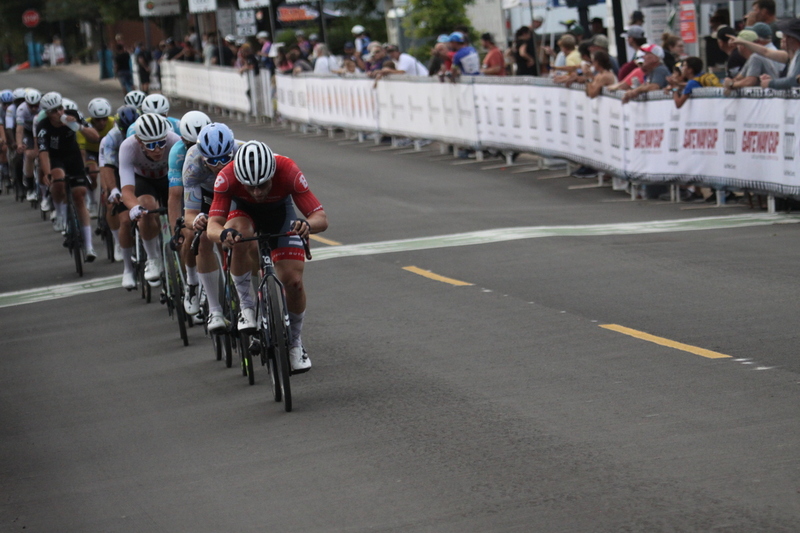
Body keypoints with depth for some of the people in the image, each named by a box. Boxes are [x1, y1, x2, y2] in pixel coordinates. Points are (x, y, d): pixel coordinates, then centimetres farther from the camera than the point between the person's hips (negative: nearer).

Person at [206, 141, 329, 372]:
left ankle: (295, 343, 12)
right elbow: (213, 225, -40)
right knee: (240, 236, -37)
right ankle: (247, 308, -17)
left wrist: (307, 225, -60)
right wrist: (223, 234, -63)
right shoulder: (227, 177, -37)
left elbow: (321, 218, -37)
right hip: (244, 212, 0)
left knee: (293, 282, -13)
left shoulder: (288, 171, -37)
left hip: (280, 212, 0)